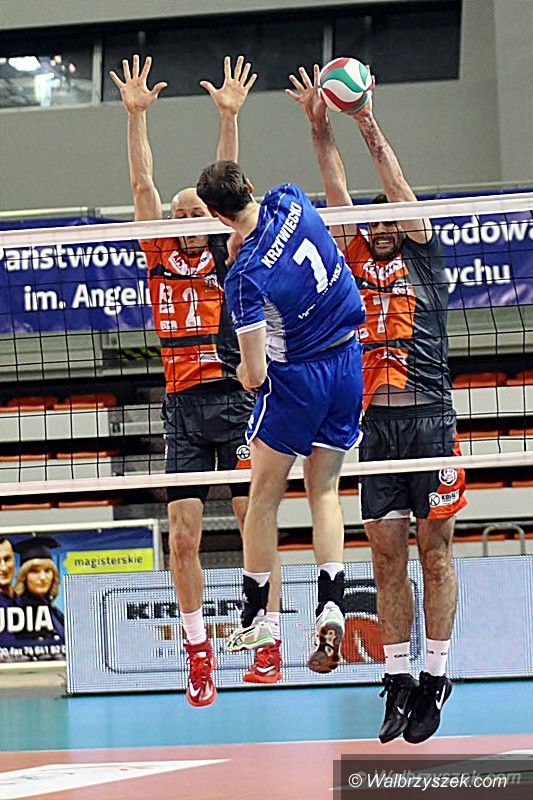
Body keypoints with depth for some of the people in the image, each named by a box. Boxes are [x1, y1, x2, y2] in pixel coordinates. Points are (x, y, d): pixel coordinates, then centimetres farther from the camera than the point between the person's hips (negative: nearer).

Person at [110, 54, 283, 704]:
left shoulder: (225, 258, 7)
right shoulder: (160, 257, 11)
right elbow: (143, 186, 5)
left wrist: (229, 116, -9)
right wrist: (135, 114, -3)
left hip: (233, 400, -2)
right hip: (181, 407, 2)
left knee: (255, 522, -3)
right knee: (183, 534, -1)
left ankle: (270, 645, 0)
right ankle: (198, 653, 6)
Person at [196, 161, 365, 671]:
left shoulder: (244, 276, -23)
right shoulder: (291, 202, -10)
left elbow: (254, 376, -19)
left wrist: (247, 372, 4)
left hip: (295, 377, -6)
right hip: (349, 362, 6)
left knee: (264, 495, 9)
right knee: (324, 490, 12)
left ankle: (255, 616, 14)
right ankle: (331, 605, -3)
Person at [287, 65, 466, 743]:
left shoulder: (423, 257, 9)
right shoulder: (358, 261, 17)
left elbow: (399, 192, 1)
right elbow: (337, 195, 13)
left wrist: (369, 126, -1)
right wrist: (321, 127, 6)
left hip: (428, 416, -4)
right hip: (374, 422, 4)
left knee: (434, 551, -1)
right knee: (386, 555, 3)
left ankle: (435, 677, 2)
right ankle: (397, 677, 6)